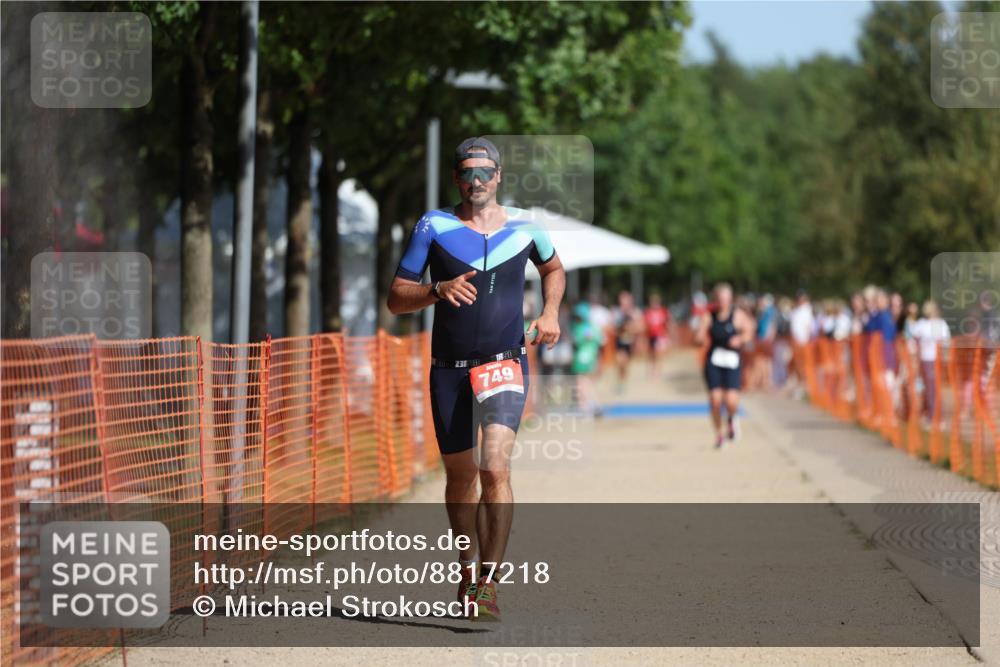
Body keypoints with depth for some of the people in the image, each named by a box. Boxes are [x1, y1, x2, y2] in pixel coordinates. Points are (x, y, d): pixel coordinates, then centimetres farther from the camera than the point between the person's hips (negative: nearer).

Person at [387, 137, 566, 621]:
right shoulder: (434, 226, 0)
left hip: (506, 364, -1)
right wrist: (438, 290, -19)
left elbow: (553, 269, 26)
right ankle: (469, 568, 31)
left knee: (495, 468, -19)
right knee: (460, 475, 10)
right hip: (450, 370, 1)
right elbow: (396, 299, 0)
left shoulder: (524, 226, 5)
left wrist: (550, 313, 7)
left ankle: (488, 583, -20)